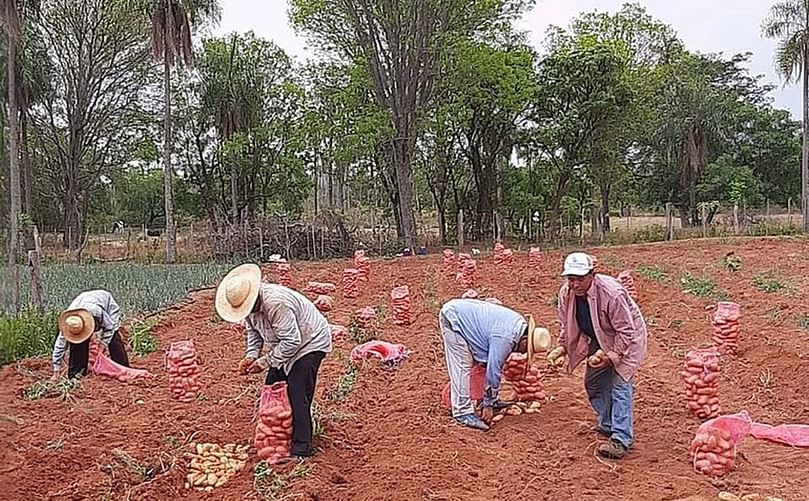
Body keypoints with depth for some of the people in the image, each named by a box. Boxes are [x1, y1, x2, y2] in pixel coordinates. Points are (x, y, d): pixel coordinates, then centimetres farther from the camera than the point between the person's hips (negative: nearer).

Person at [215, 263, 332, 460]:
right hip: (284, 346, 10)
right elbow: (253, 330, 9)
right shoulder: (249, 304, -7)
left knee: (297, 395, -14)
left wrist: (265, 362, -26)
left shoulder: (276, 304, -36)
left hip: (309, 342, -9)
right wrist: (251, 355, -6)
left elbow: (292, 340, -33)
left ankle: (302, 448, -5)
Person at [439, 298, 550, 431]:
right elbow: (493, 370, -21)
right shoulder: (504, 338, -28)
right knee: (462, 367, -13)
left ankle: (493, 399, 20)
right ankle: (463, 412, -10)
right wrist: (488, 406, -12)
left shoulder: (521, 324, 1)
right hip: (452, 317, -10)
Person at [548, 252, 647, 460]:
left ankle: (621, 440, -13)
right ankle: (608, 425, 31)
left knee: (620, 384, -15)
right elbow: (568, 326, 1)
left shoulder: (612, 293, -36)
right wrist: (562, 347, -11)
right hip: (598, 340, 7)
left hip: (625, 339, -7)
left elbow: (625, 331, -29)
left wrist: (610, 355, -33)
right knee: (593, 382, 11)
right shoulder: (566, 294, -16)